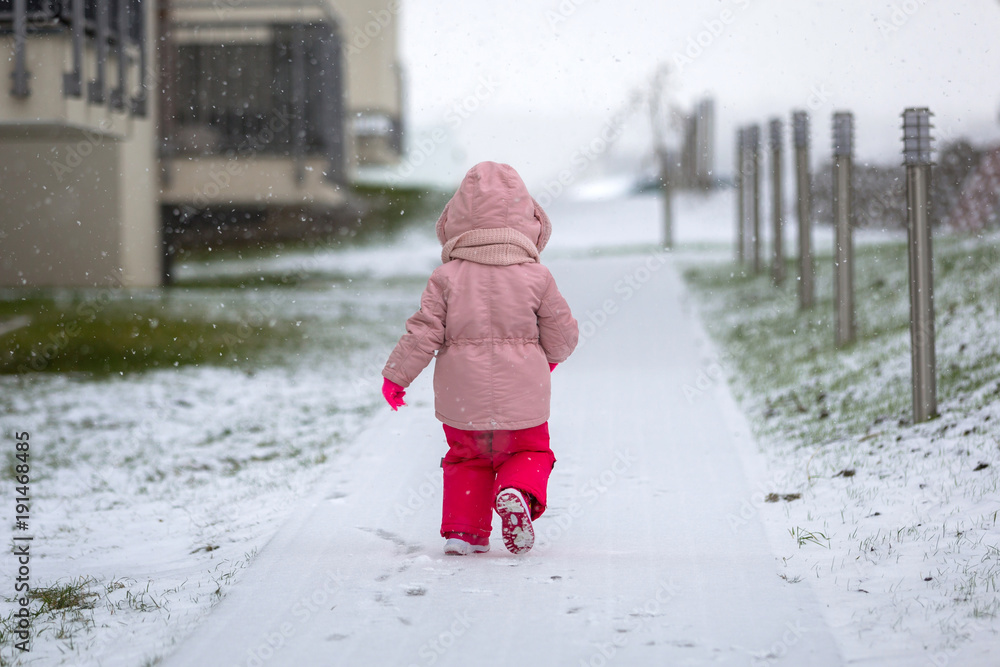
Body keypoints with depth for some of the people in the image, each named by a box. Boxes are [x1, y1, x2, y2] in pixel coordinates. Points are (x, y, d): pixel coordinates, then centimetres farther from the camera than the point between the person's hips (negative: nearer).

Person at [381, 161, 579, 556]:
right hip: (520, 396, -1)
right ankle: (517, 493, -13)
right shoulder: (536, 277, -6)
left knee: (466, 460, 21)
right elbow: (562, 334, 1)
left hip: (462, 398, 1)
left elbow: (423, 333, -8)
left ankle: (463, 530, 10)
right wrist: (553, 355, 24)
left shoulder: (447, 277, -7)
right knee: (530, 453, 17)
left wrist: (396, 375, 4)